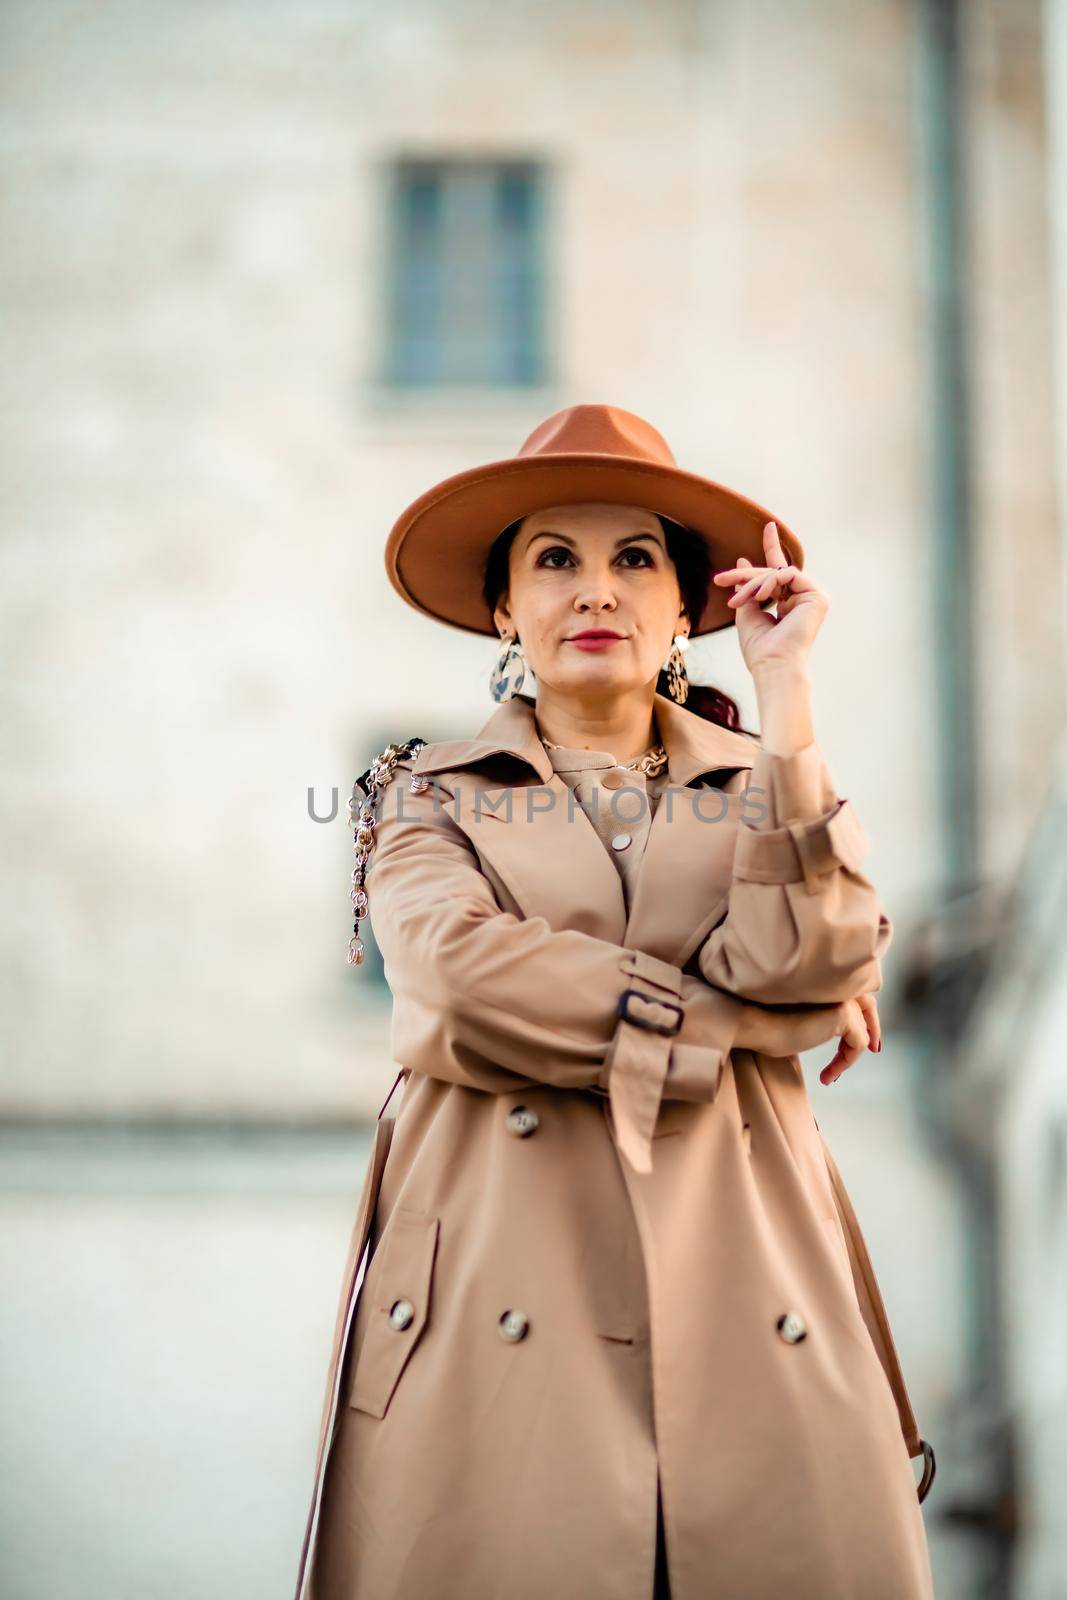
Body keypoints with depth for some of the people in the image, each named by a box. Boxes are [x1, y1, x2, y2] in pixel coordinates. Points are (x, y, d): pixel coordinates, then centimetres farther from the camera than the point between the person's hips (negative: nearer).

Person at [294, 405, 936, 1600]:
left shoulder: (762, 787, 15)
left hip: (740, 1282, 2)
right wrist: (744, 1021, -5)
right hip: (499, 1294, -1)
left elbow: (809, 961, -6)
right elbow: (463, 981, -10)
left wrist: (785, 694, -6)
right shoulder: (431, 796, 11)